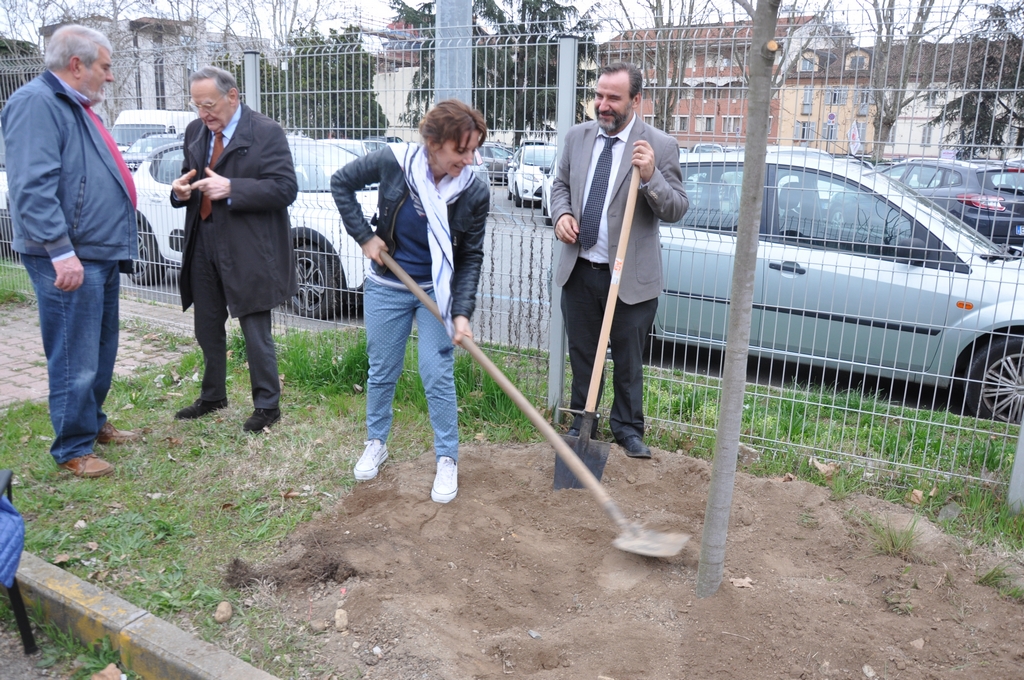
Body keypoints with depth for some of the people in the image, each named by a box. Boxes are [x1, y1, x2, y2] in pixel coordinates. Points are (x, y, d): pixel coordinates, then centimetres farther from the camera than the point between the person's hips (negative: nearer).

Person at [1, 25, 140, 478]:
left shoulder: (77, 106, 20)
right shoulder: (37, 103, -13)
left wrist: (119, 244, 24)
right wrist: (61, 251, -27)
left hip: (102, 254, 10)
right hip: (71, 259, -10)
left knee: (102, 352, 19)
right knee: (76, 361, -3)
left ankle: (94, 423, 33)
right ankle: (73, 449, 9)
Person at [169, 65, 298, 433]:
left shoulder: (266, 132, -11)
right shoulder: (195, 131, 10)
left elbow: (285, 189, -17)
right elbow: (188, 177, 20)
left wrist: (231, 188, -25)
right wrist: (180, 190, -4)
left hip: (247, 250, -7)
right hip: (203, 246, 7)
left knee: (255, 332, 1)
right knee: (207, 328, 17)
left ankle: (267, 405, 16)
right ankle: (213, 396, 35)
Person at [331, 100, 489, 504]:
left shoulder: (474, 192, -17)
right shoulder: (393, 162, -19)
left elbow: (471, 256, -10)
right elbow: (341, 182, -2)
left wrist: (462, 311, -19)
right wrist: (364, 236, -9)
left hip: (437, 291, -1)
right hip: (386, 288, 1)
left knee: (438, 375, -2)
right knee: (382, 371, 13)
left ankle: (447, 459, 15)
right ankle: (376, 444, 35)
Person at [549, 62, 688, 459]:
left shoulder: (660, 146, -9)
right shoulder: (577, 136, 5)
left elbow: (677, 209, -10)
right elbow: (561, 184, 18)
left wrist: (650, 177, -28)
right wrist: (561, 214, -3)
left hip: (631, 277, -4)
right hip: (579, 271, 4)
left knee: (628, 359, 10)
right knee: (581, 354, 16)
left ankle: (628, 427, 29)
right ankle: (581, 422, 34)